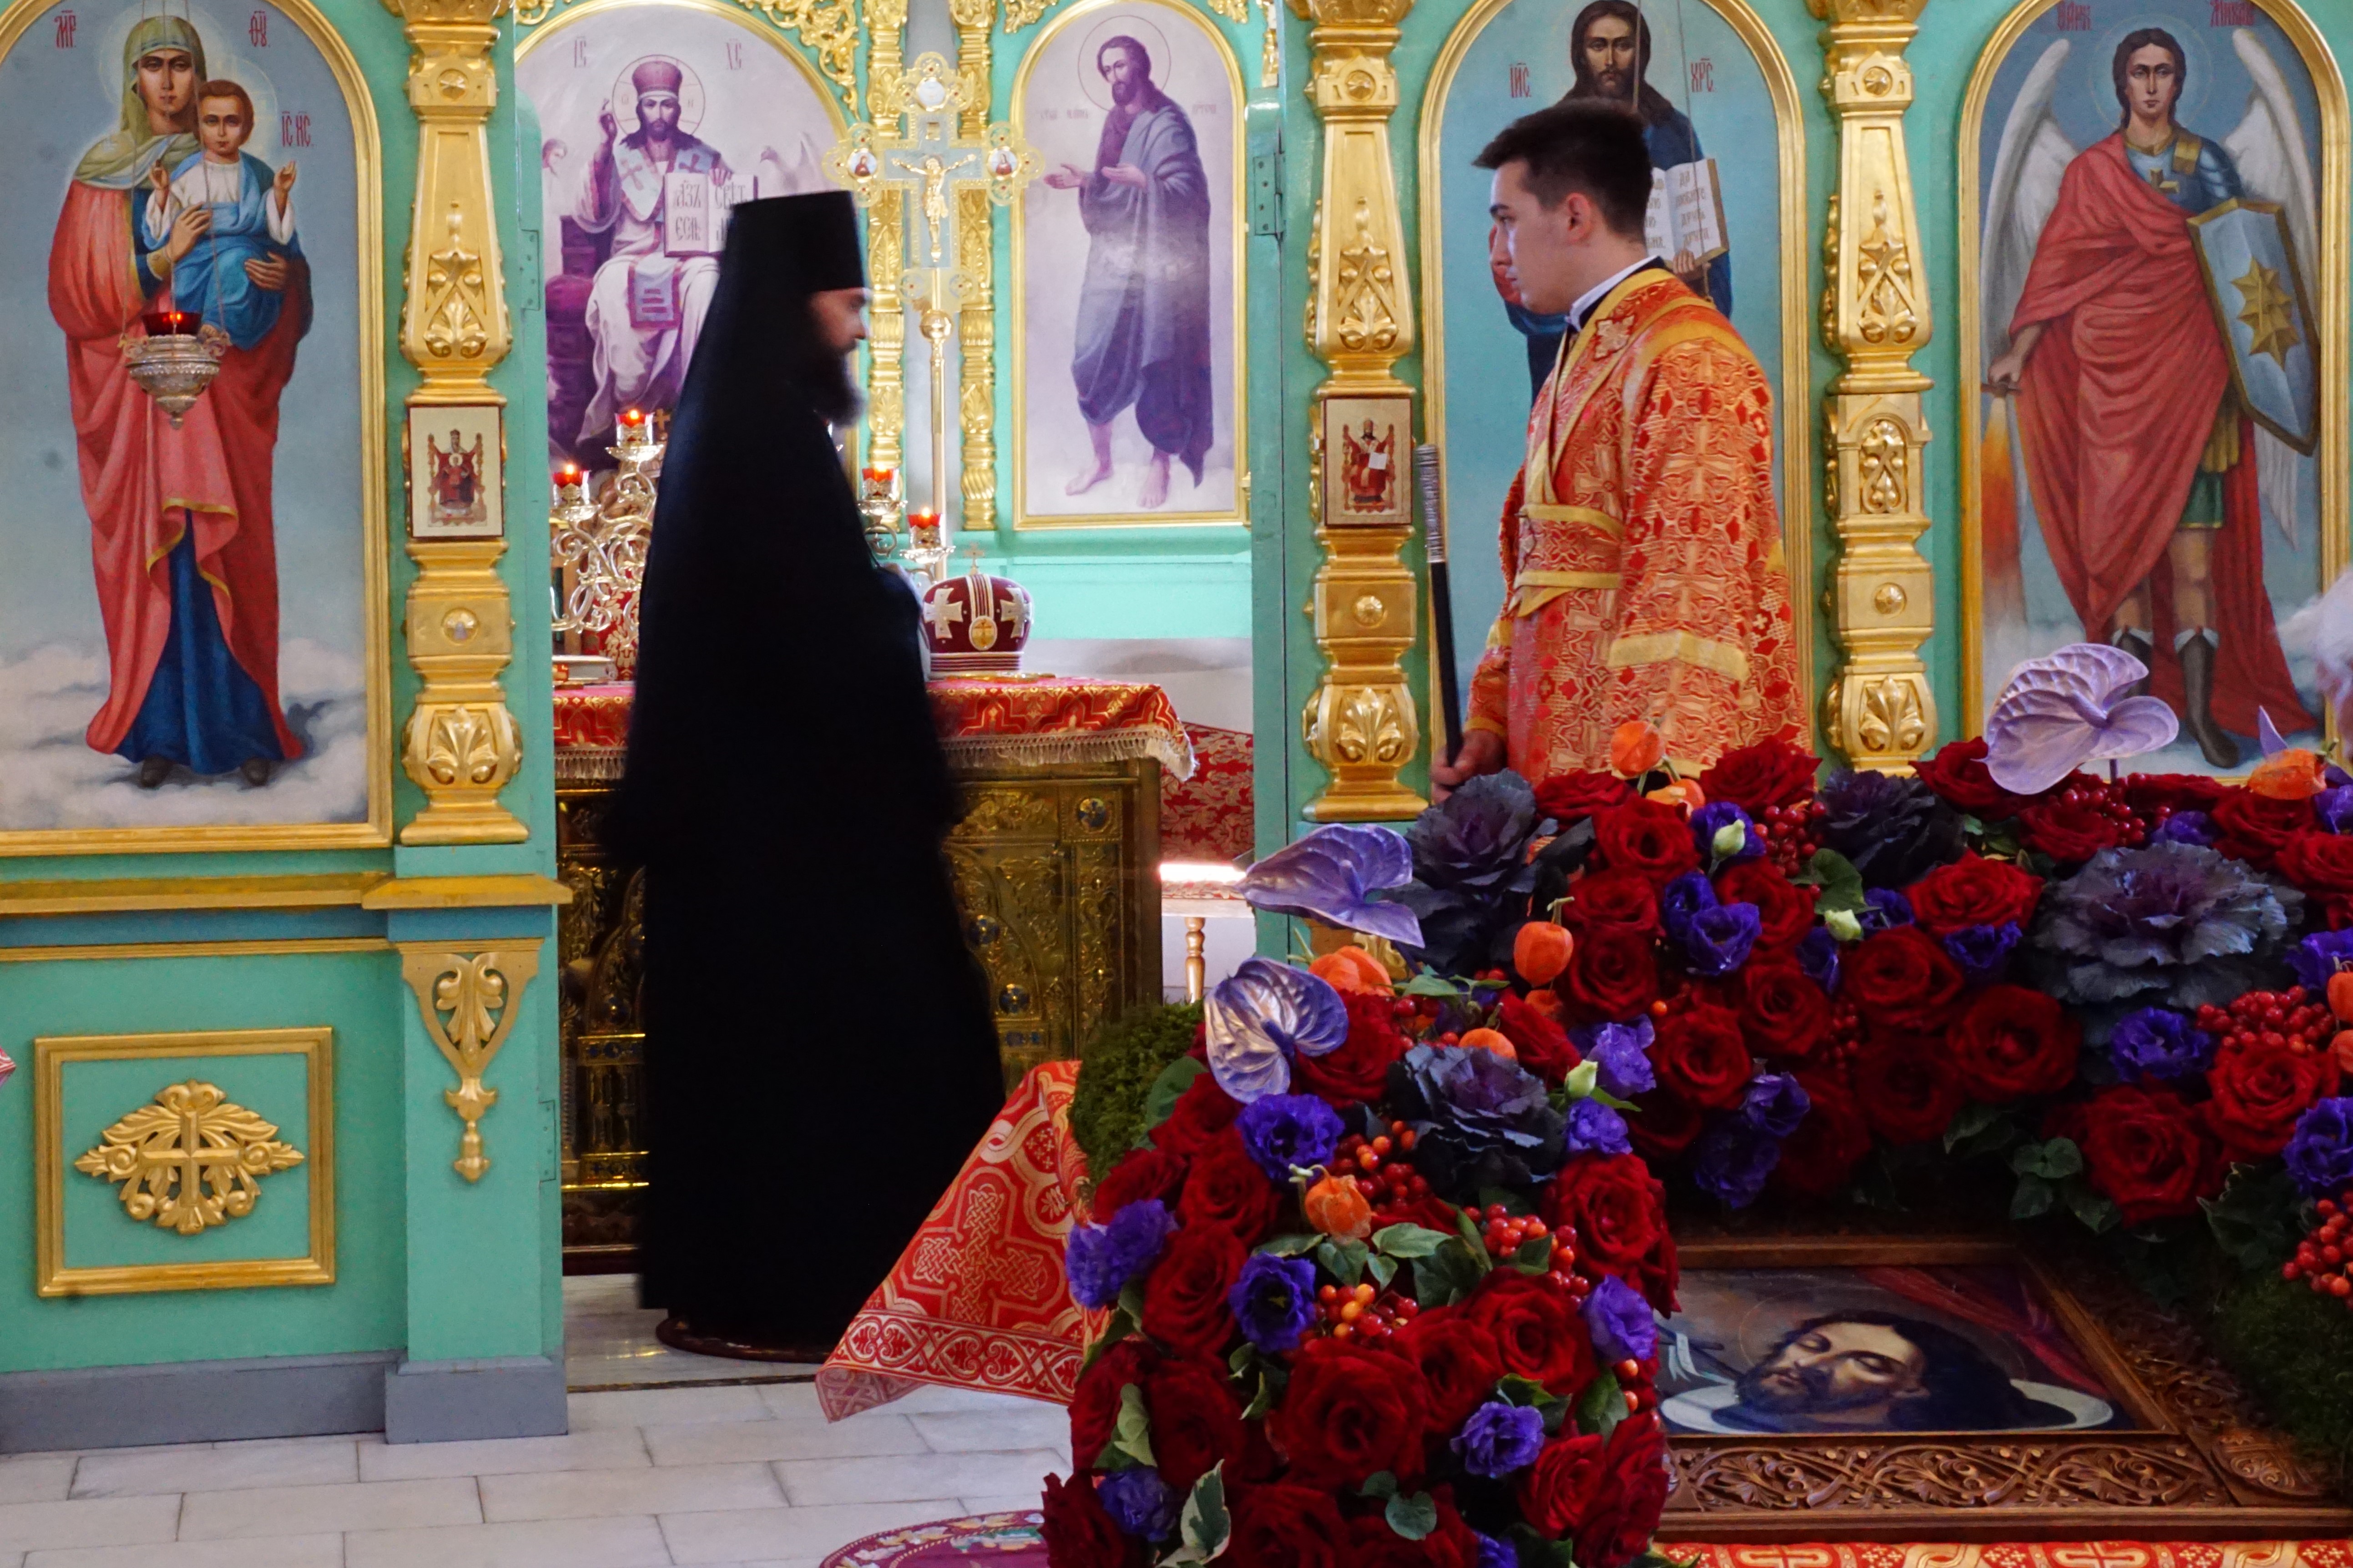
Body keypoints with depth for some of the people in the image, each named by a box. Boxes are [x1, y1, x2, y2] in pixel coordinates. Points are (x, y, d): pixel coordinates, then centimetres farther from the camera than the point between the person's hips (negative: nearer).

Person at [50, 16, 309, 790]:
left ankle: (242, 726, 4)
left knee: (227, 555, -1)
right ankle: (159, 730, 4)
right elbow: (76, 291, -2)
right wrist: (163, 261, -15)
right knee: (150, 554, -2)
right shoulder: (102, 174, 4)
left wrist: (284, 275, -14)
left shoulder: (231, 168, 8)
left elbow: (280, 260, 10)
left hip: (223, 387, 1)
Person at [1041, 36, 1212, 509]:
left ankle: (1160, 462, 14)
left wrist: (1145, 182, -35)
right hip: (1113, 258, 7)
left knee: (1156, 364, 0)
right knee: (1093, 360, 5)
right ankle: (1101, 458, 19)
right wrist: (1085, 182, 2)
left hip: (1156, 262, -7)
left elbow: (1187, 193, -20)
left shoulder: (1166, 126, -12)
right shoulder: (1116, 122, 12)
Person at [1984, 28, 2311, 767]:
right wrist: (2020, 350, -2)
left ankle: (2201, 704, -6)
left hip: (2189, 362, 0)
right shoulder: (2091, 171, 9)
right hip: (2114, 365, 0)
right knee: (2122, 521, -3)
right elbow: (2058, 264, 7)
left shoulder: (2208, 162, 10)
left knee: (2192, 527, -7)